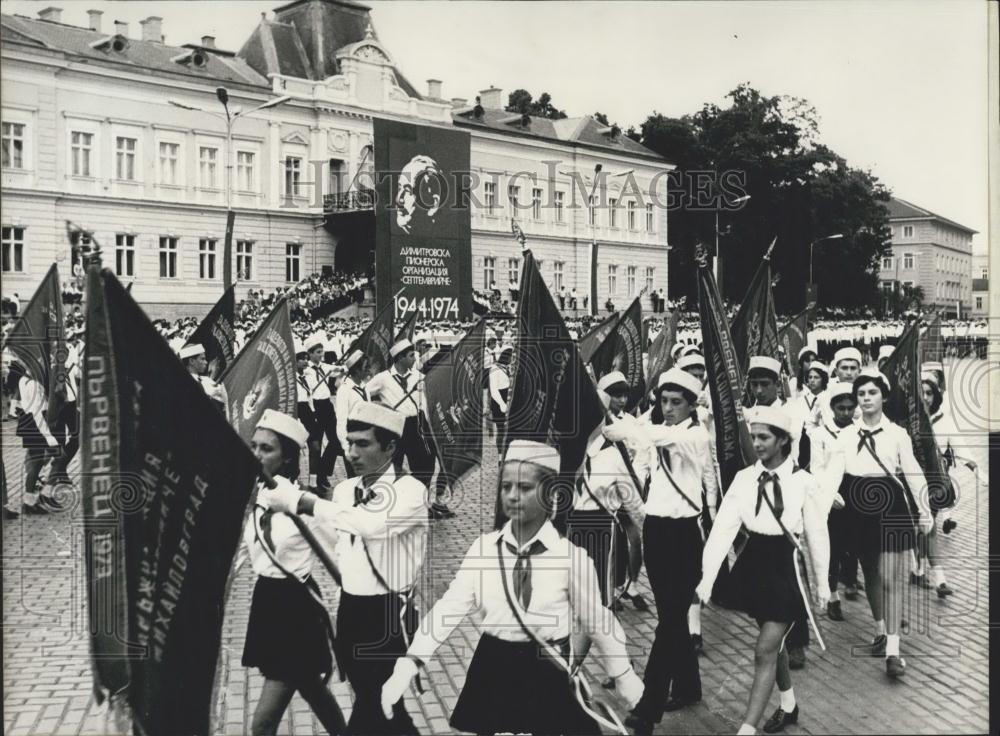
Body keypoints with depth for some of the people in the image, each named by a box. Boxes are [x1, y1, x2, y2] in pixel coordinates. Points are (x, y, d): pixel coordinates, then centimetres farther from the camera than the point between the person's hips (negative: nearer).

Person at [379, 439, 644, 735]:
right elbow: (451, 605, -11)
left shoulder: (571, 555, -11)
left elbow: (596, 621, 0)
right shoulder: (484, 547, -4)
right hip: (492, 668, 3)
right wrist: (408, 664, -20)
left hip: (546, 675, -3)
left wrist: (625, 677, 9)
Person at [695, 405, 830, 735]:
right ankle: (788, 705, 44)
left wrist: (822, 583, 6)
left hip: (786, 567, -4)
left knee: (765, 651, -7)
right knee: (774, 643, 21)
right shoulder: (744, 478, -4)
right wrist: (707, 578, -17)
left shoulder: (803, 482, -11)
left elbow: (816, 535, -2)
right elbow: (723, 528, -10)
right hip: (753, 565, 4)